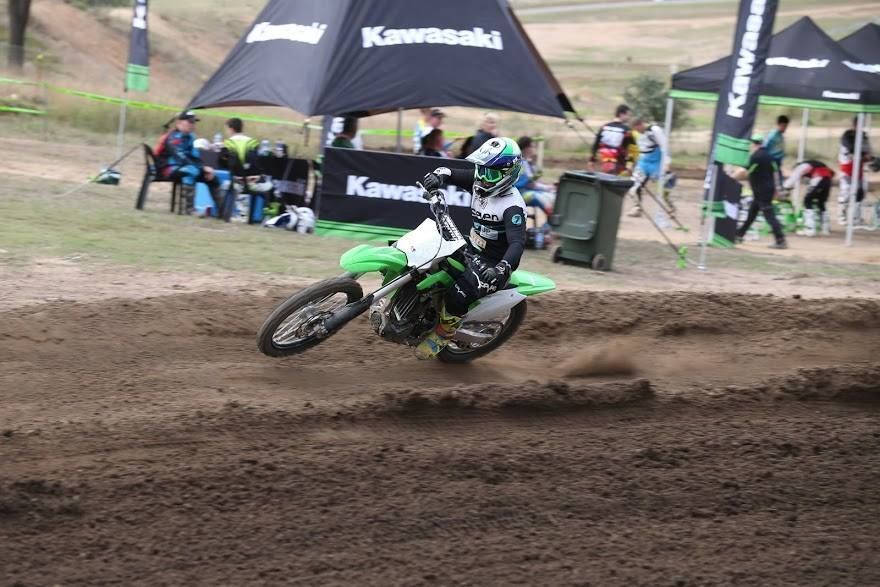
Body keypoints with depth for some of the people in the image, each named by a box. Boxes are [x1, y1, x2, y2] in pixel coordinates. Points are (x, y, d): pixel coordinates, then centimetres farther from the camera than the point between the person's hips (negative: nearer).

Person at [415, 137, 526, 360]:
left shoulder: (513, 206, -24)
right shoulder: (479, 183, -1)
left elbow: (518, 243, -35)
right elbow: (450, 173, 5)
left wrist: (502, 269, -52)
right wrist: (437, 176, -20)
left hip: (491, 264, -9)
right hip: (470, 250, 9)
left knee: (457, 296, -29)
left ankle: (443, 334, -1)